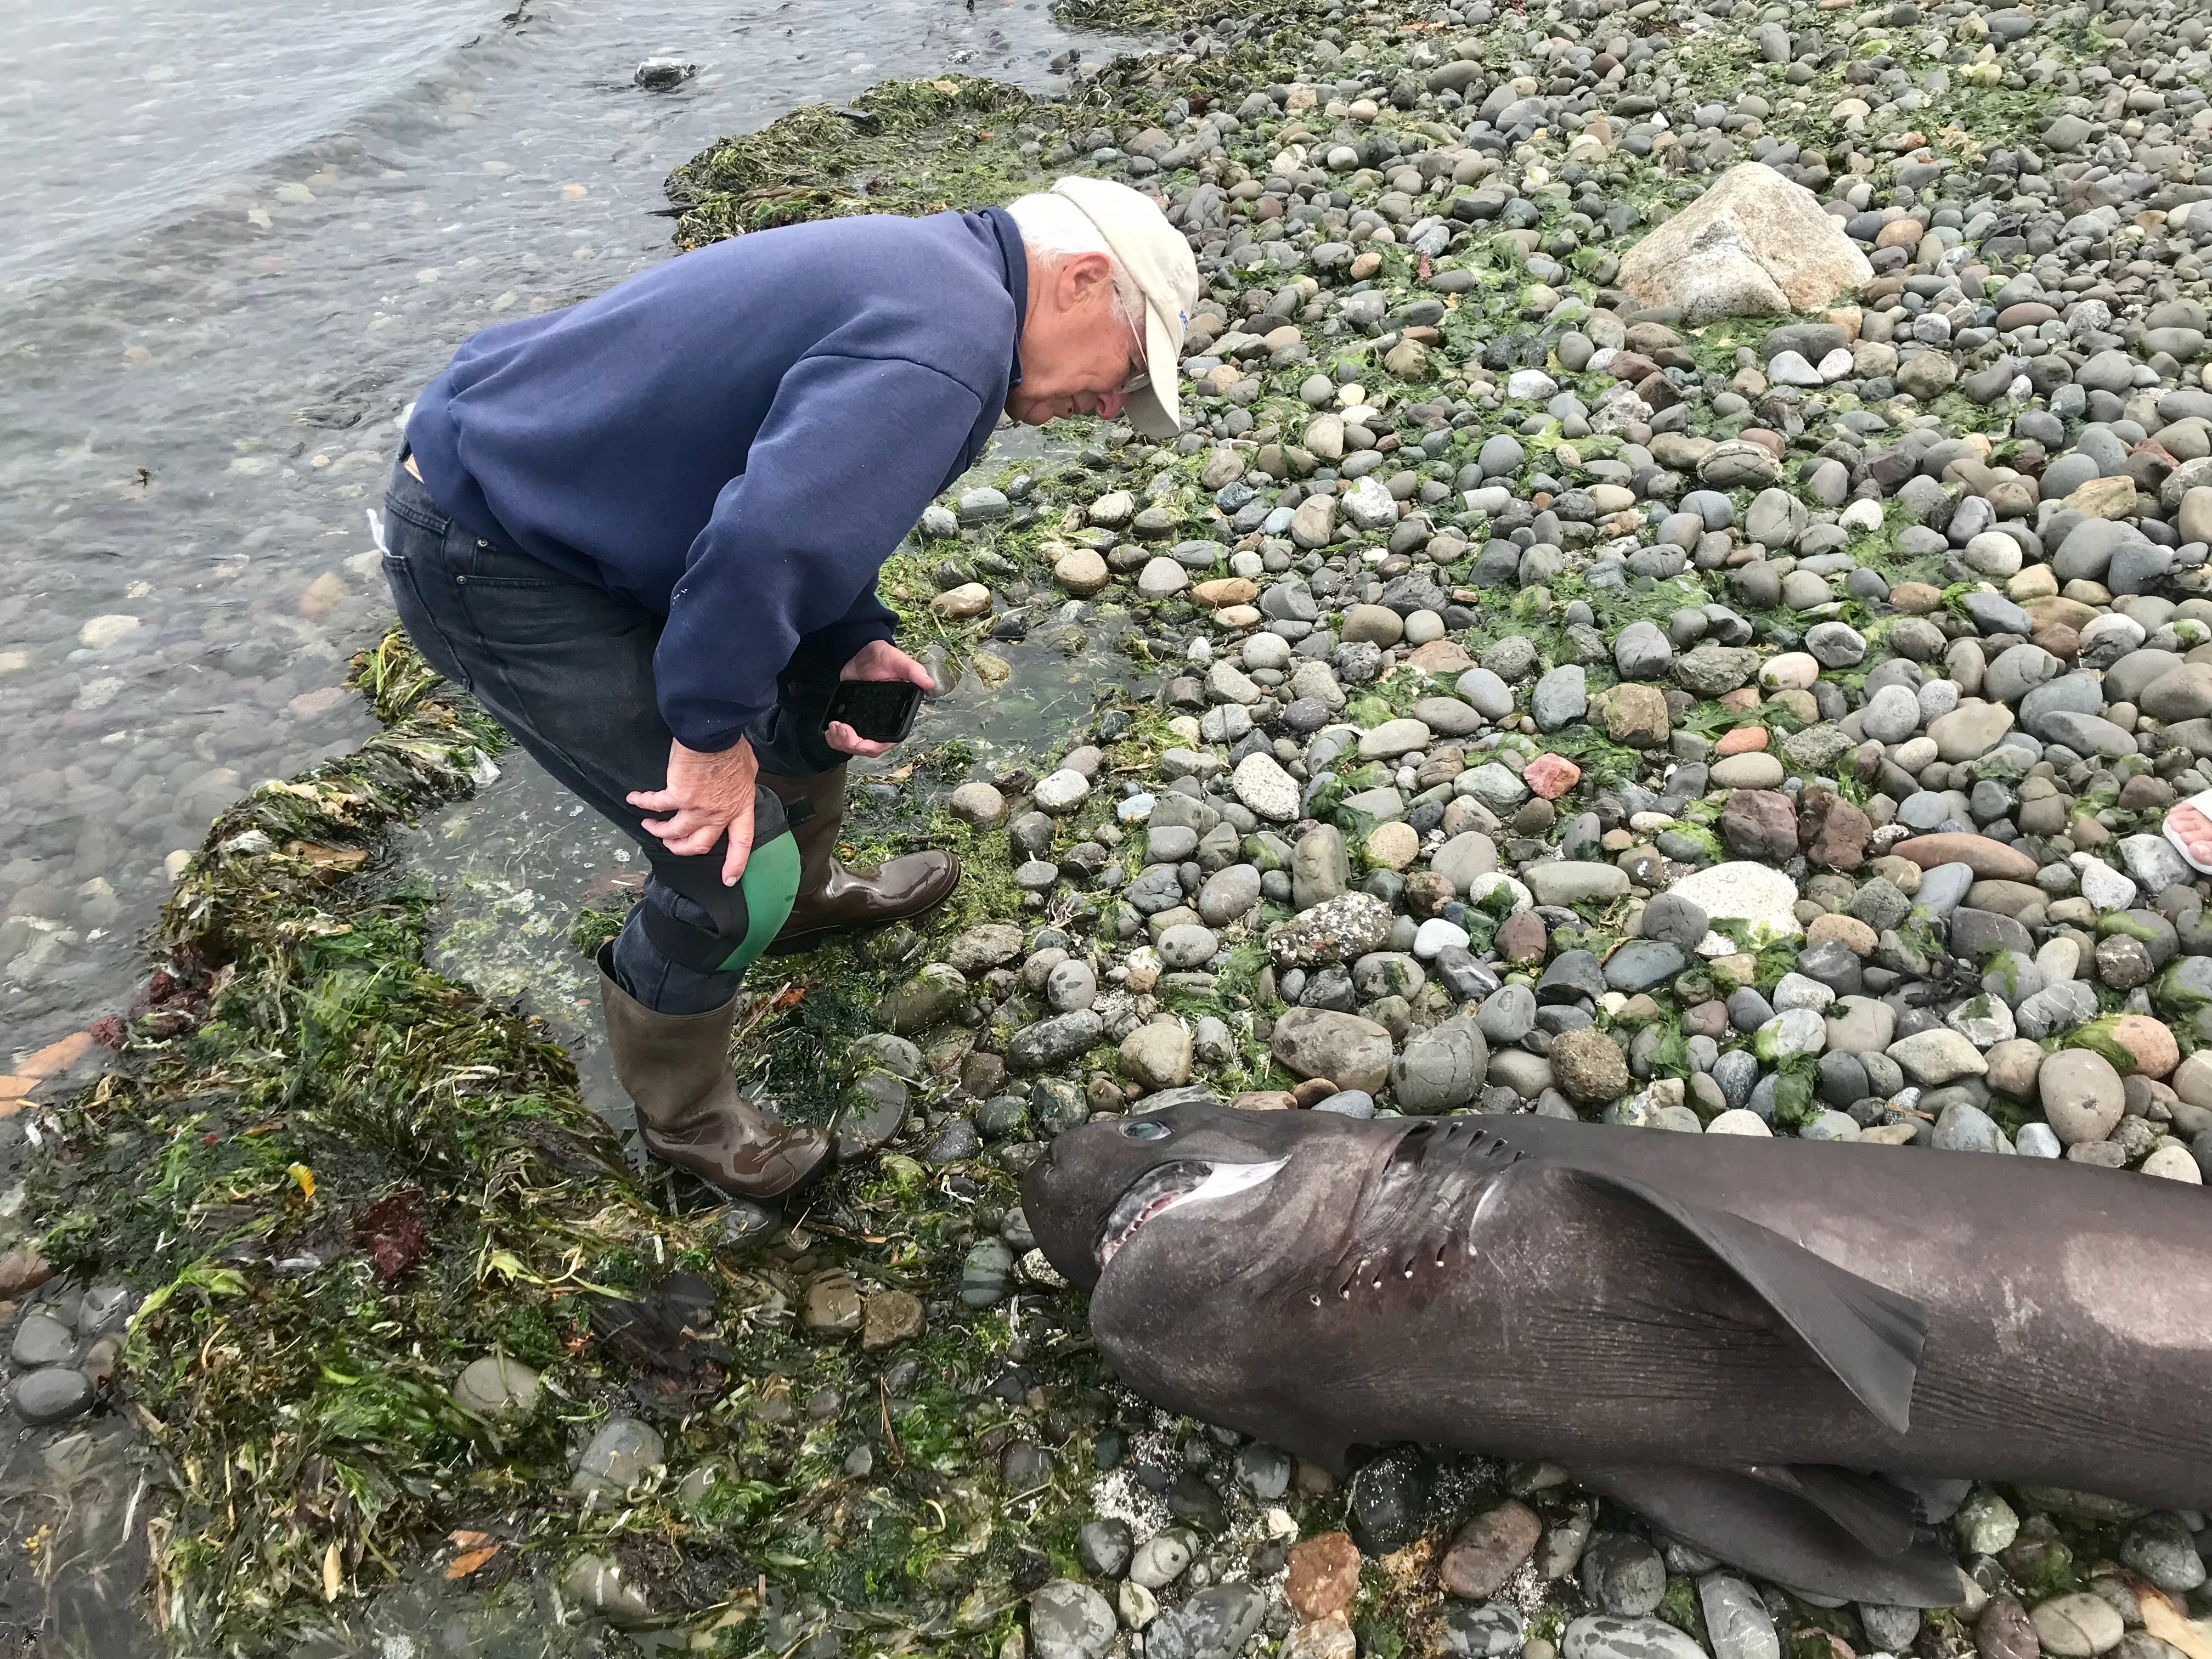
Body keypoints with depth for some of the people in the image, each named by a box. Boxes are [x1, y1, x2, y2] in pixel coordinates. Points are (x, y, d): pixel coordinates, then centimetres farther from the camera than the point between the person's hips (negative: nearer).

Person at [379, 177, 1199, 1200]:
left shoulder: (923, 273, 9)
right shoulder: (947, 347, -25)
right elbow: (764, 548, -37)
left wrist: (851, 642, 9)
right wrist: (713, 734, -23)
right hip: (490, 572, -10)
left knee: (818, 660, 23)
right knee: (738, 866, -8)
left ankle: (807, 895, 47)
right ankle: (681, 1118, 19)